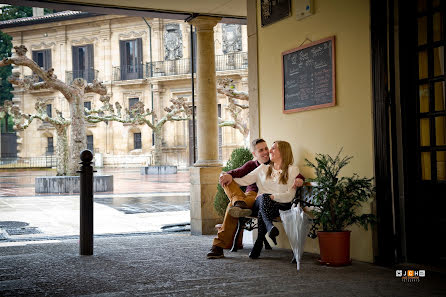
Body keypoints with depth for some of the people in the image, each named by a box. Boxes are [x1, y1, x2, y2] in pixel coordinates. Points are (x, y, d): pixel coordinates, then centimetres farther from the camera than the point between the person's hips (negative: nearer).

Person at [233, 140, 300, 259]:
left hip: (280, 205, -2)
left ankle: (259, 243, -38)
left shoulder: (292, 170, 11)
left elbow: (290, 196, 0)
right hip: (260, 204, 2)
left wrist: (272, 196, -11)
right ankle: (270, 227, -58)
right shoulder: (263, 168, 24)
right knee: (263, 197, -36)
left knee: (262, 212, -37)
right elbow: (245, 180, 16)